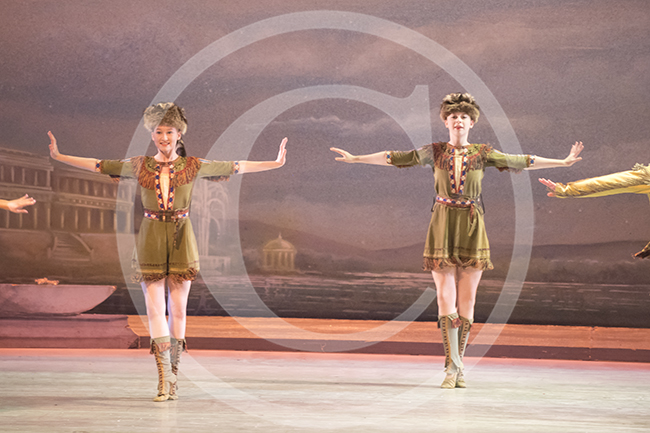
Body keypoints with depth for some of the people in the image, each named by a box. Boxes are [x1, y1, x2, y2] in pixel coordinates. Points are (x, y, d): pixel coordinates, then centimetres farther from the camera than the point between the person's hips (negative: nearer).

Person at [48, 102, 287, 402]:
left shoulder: (193, 166, 3)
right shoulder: (139, 166, 5)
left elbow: (236, 167, 6)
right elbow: (96, 165, 9)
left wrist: (276, 164, 3)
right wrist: (58, 157, 7)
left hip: (181, 238, 0)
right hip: (151, 239, 0)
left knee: (178, 310, 2)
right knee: (154, 308, -7)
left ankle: (172, 375, 14)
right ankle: (165, 378, -7)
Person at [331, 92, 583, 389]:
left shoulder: (483, 154, 6)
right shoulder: (435, 152, 5)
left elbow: (522, 162, 10)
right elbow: (396, 158, 6)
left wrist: (562, 162, 9)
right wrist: (356, 158, 4)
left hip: (472, 227, 1)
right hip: (443, 227, -1)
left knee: (467, 299, 1)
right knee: (445, 297, -6)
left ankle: (457, 366, 10)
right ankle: (453, 366, -5)